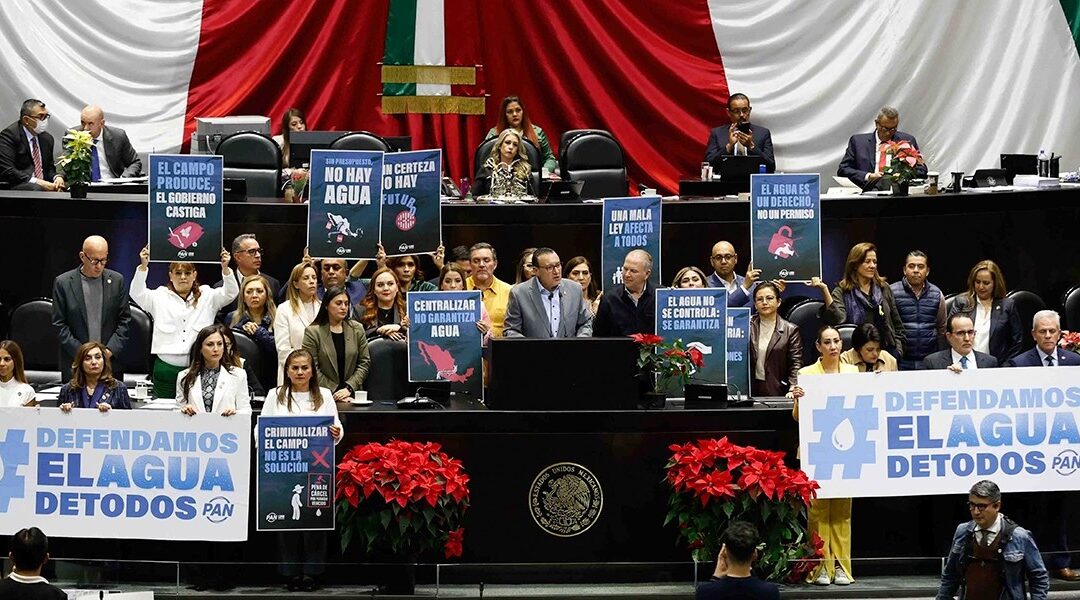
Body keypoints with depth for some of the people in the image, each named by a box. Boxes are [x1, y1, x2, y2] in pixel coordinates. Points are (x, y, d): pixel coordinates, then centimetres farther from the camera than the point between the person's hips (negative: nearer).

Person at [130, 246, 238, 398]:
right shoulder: (159, 297, 9)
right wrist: (143, 266, -20)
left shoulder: (207, 297, 9)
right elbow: (137, 293, -5)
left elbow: (231, 293, -3)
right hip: (166, 368, 0)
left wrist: (225, 268, -21)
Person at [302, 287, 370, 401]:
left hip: (352, 394, 2)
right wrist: (335, 393, -9)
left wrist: (349, 388, -4)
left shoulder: (357, 329, 12)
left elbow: (365, 363, 10)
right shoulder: (312, 332, 2)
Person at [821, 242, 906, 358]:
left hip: (887, 350, 3)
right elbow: (838, 319, -19)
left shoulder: (884, 288, 11)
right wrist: (824, 291, -24)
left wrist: (898, 350, 5)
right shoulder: (842, 292, 0)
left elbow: (898, 326, 16)